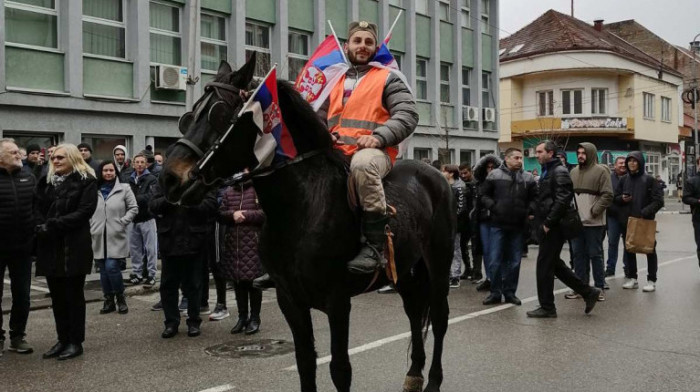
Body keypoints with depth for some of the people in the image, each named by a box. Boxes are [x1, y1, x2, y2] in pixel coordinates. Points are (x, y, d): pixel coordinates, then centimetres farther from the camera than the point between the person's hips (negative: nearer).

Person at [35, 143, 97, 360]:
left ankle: (75, 342, 11)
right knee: (57, 296, 9)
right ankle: (63, 340, 19)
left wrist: (53, 225, -18)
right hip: (50, 246, 5)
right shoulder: (47, 181, 14)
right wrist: (40, 226, -12)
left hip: (74, 247, -5)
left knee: (74, 295, 2)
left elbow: (84, 212, -14)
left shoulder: (86, 181, -4)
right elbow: (38, 208, 9)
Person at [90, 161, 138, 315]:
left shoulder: (124, 188, 2)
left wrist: (122, 222, -7)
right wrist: (91, 225, 2)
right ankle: (109, 301, 19)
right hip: (99, 236, 3)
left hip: (116, 236, -3)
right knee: (103, 270, 7)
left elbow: (133, 208, 2)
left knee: (112, 267, -11)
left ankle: (120, 298, 8)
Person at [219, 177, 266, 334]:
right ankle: (242, 317, 22)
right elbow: (220, 214, 10)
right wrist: (232, 214, -9)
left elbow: (265, 213, -10)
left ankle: (255, 318, 13)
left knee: (253, 282, 1)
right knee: (238, 282, 10)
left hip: (252, 242, -5)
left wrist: (245, 215, -14)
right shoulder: (228, 192, 13)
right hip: (232, 243, 5)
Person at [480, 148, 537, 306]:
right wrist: (493, 207, -11)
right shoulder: (494, 175, 0)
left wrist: (530, 211, -4)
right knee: (495, 260, -1)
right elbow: (484, 195, 3)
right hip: (497, 224, -2)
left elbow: (534, 198, 12)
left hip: (518, 225, 3)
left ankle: (510, 292, 19)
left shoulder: (528, 178, 8)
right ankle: (495, 293, 10)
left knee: (514, 261, 8)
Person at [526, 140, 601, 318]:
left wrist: (548, 223, -20)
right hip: (546, 225, 10)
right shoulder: (547, 171, 18)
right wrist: (539, 219, 14)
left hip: (553, 228, -10)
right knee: (554, 264, 14)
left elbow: (562, 200, -22)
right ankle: (588, 292, 21)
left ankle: (547, 307, 7)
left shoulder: (559, 172, -12)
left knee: (544, 266, -4)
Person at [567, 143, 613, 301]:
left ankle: (600, 288, 11)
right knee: (579, 255, 10)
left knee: (595, 254, 1)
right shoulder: (574, 172, 14)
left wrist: (594, 210, -17)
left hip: (593, 222, -6)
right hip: (576, 221, 6)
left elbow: (608, 195, -11)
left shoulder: (600, 171, -5)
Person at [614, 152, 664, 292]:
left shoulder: (649, 180, -6)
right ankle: (632, 278, 22)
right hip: (627, 221, 5)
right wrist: (622, 199, -7)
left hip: (645, 221, -4)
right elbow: (615, 198, 15)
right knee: (629, 250, 11)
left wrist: (645, 212, -21)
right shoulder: (624, 180, 7)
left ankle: (651, 280, 12)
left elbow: (658, 201, -10)